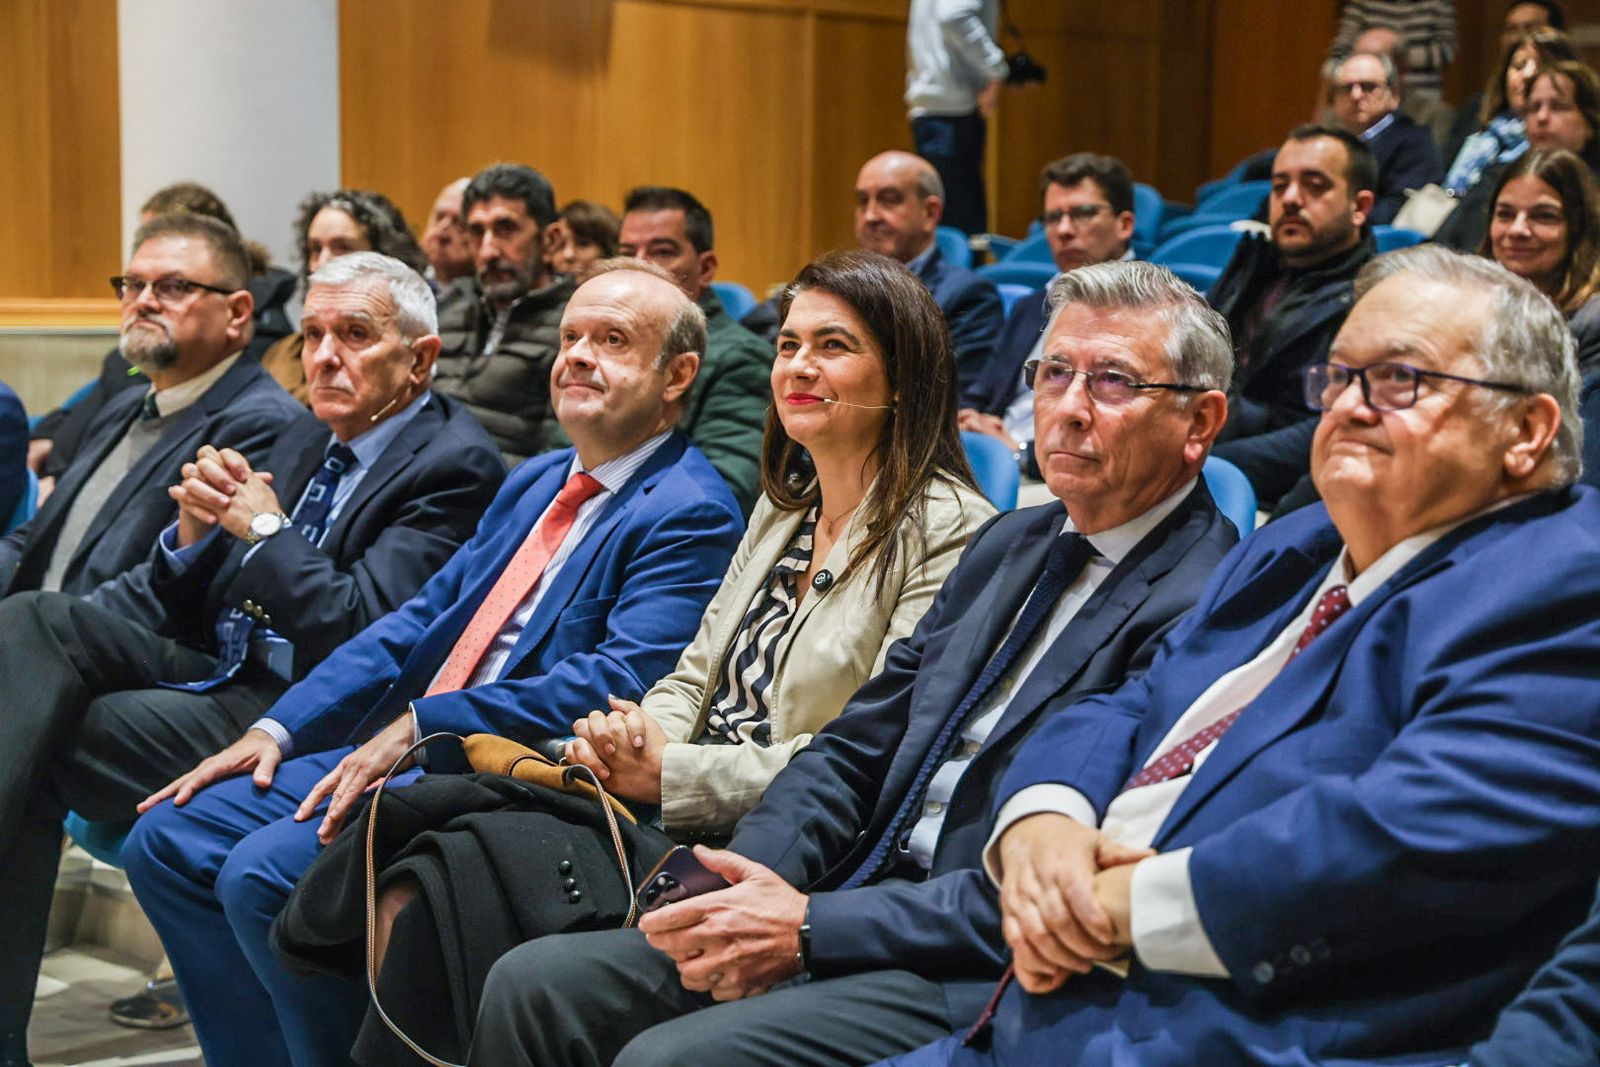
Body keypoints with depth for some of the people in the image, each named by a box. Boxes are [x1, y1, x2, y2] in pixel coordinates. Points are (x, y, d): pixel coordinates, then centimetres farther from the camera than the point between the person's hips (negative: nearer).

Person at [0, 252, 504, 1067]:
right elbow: (188, 610, 17)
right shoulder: (309, 439, 18)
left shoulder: (455, 466, -9)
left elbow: (357, 632, -20)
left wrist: (264, 528, -10)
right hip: (226, 670, 8)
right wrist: (197, 529, -4)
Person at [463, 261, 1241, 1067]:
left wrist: (811, 926, -18)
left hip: (974, 973, -8)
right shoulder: (1010, 544, 16)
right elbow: (856, 744, 14)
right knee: (533, 986, -2)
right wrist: (752, 883, -6)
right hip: (862, 897, 8)